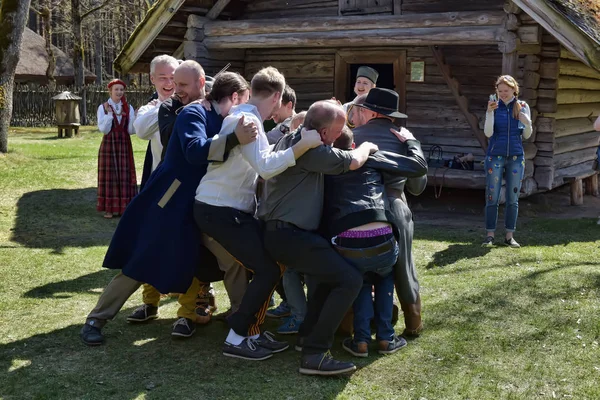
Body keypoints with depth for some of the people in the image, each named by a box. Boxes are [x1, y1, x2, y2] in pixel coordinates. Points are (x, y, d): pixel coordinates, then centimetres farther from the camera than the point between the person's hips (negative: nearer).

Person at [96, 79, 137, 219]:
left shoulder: (128, 108, 5)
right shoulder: (103, 107, -1)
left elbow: (131, 130, -1)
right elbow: (103, 129, -11)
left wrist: (135, 118, -16)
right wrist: (109, 113, -19)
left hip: (124, 145, 2)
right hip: (109, 145, -2)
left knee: (125, 175, 2)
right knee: (110, 175, -2)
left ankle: (124, 206, 9)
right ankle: (110, 208, 4)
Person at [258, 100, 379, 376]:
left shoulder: (288, 139, 15)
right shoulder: (309, 148, -17)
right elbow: (353, 162, -10)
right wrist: (367, 146, 11)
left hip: (280, 231, 11)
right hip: (288, 235, -11)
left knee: (329, 271, 29)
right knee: (350, 280, -14)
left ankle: (308, 334, 30)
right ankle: (314, 355, -16)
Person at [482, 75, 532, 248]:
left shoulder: (522, 107, 3)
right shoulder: (494, 107, -1)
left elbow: (526, 136, 7)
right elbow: (488, 133, -8)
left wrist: (527, 124, -14)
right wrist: (490, 112, -21)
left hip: (516, 157, 2)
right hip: (495, 157, -1)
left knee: (513, 198, 5)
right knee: (492, 197, -1)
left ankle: (510, 236, 12)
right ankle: (490, 235, 5)